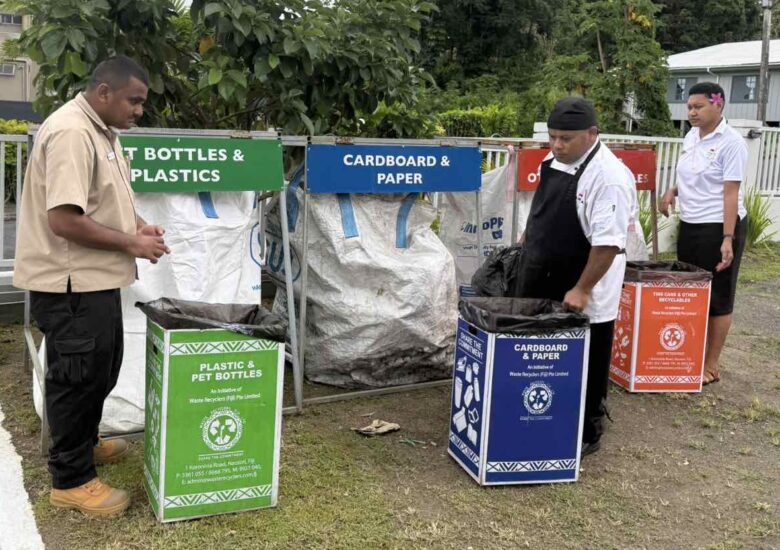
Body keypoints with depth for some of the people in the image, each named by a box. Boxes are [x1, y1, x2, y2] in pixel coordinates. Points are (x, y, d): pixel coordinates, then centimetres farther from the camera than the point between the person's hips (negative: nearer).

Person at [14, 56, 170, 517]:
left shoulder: (102, 130, 11)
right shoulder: (71, 133, -22)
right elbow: (65, 220, -28)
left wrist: (136, 224, 6)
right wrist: (132, 244, -19)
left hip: (97, 279, 10)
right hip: (72, 284, -10)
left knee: (100, 372, 22)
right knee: (78, 378, 1)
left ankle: (85, 443, 41)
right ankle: (71, 479, 15)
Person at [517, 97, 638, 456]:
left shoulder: (609, 176, -22)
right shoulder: (554, 160, 4)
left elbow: (608, 242, -25)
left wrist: (581, 290, -23)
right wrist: (529, 238, 21)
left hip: (582, 297, -8)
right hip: (541, 284, 8)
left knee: (582, 369, 8)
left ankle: (586, 435, 25)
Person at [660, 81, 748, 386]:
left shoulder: (731, 143, -15)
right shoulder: (691, 136, 8)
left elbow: (731, 193, -18)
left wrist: (728, 239, -23)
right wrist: (672, 192, 1)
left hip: (719, 227, -8)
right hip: (690, 225, 8)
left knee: (716, 298, 2)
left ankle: (712, 365, 11)